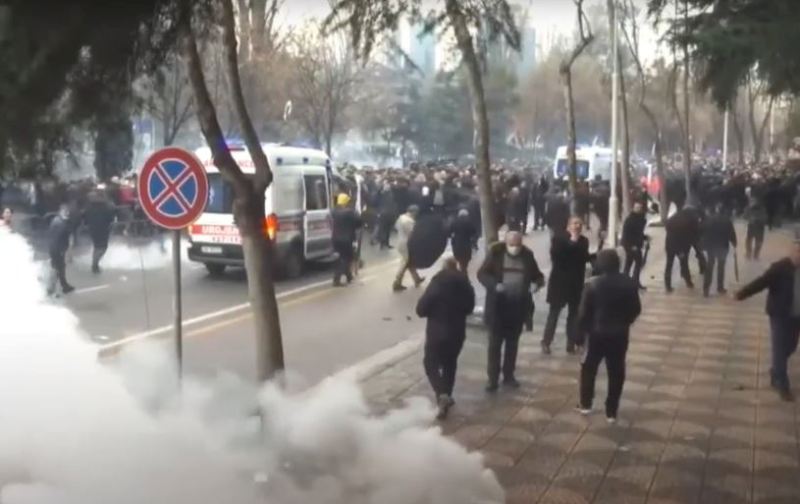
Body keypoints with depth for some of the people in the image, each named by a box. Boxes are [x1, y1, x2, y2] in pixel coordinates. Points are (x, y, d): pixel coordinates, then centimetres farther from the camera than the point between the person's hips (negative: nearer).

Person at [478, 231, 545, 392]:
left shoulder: (527, 255, 0)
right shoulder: (495, 252, -7)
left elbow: (537, 275, 8)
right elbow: (482, 274, -7)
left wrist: (537, 283, -16)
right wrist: (494, 285, -25)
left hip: (518, 307, 3)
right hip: (497, 306, -2)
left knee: (513, 342, 13)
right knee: (495, 342, 2)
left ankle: (509, 375, 25)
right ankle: (492, 378, 9)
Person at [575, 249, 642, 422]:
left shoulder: (593, 285, -13)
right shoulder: (630, 284, -5)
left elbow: (584, 313, -11)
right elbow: (636, 310, 4)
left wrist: (580, 334, 0)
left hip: (597, 333, -2)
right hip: (620, 334, 2)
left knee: (588, 368, 17)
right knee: (616, 372, 9)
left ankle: (585, 404, 24)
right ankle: (611, 412, 14)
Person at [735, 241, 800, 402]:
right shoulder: (780, 268, -16)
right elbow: (761, 282, -24)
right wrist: (742, 293, -36)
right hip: (780, 315, -5)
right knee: (780, 349, 0)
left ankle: (776, 372, 40)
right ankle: (782, 385, 11)